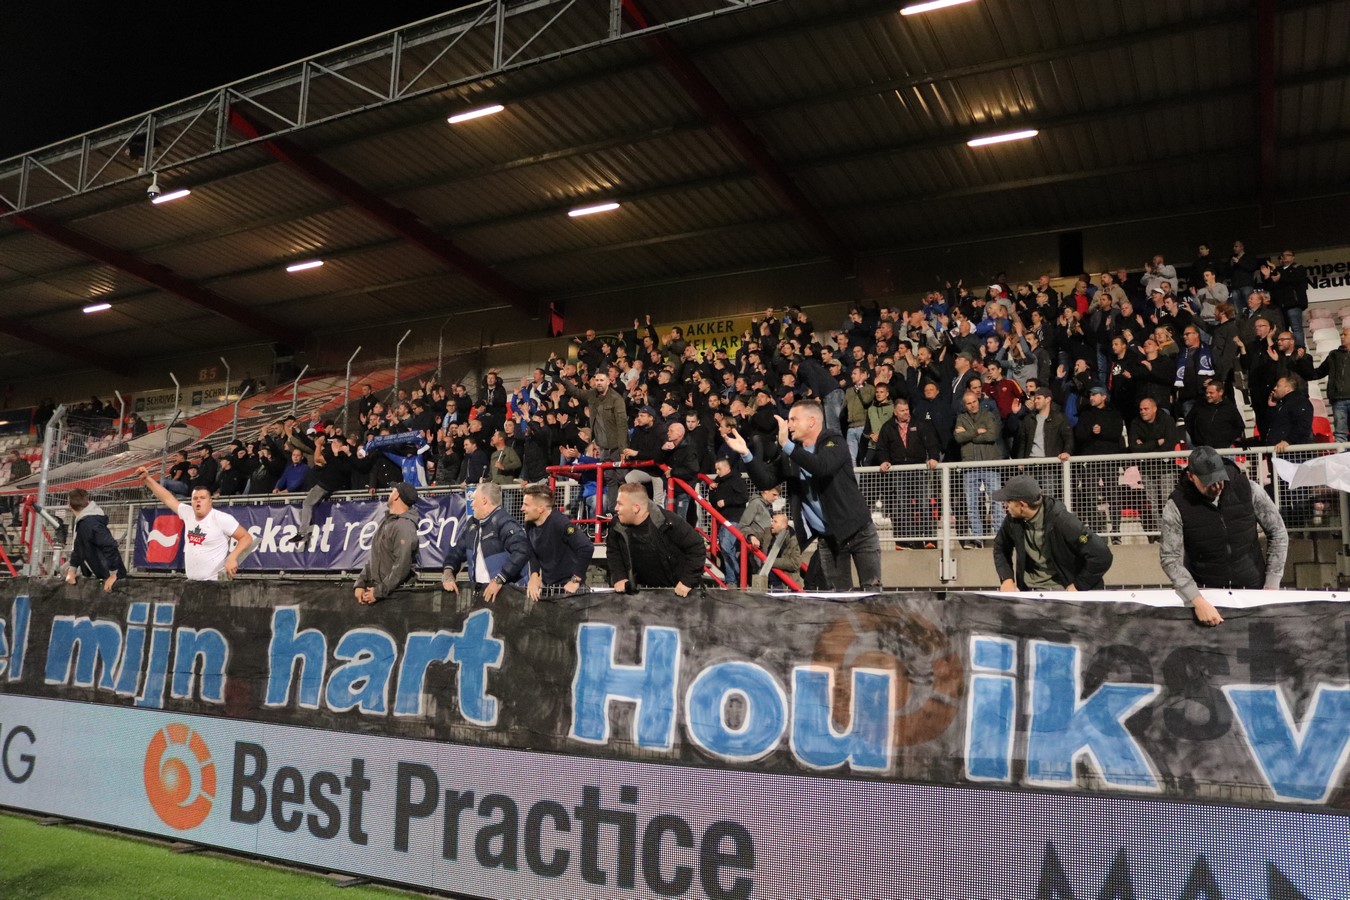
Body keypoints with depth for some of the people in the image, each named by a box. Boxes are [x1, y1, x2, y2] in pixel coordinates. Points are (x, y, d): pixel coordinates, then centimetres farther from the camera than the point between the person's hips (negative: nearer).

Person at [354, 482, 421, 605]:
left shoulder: (404, 527, -17)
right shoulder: (387, 522, 14)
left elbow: (402, 567, -23)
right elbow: (374, 558, 17)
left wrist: (379, 592, -18)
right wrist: (360, 583, 5)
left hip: (395, 595, -9)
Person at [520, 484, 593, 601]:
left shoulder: (560, 523, -23)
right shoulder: (530, 525, 1)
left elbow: (587, 548, -28)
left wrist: (576, 580, -22)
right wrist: (534, 575, -5)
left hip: (567, 587, -7)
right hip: (546, 586, 7)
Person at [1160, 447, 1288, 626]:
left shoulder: (1247, 489, -9)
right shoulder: (1177, 506, -14)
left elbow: (1277, 533, 1)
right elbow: (1171, 559, -15)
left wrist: (1272, 585, -4)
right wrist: (1198, 601, -25)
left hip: (1253, 589, 2)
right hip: (1206, 592, -2)